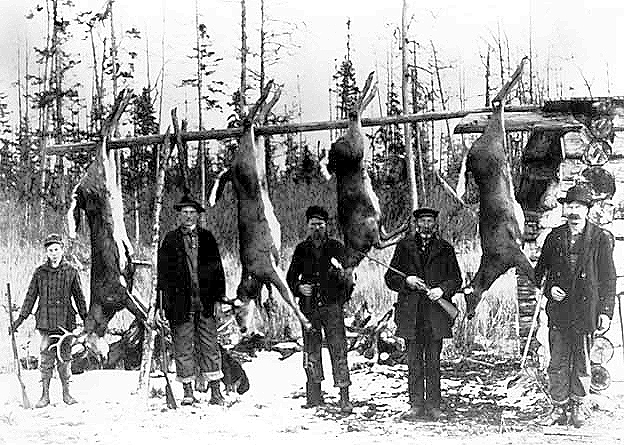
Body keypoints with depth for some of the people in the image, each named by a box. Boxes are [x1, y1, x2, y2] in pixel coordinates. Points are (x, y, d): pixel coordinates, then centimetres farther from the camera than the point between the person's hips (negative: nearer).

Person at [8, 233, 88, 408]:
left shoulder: (71, 272, 3)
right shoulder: (40, 272, 4)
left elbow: (79, 297, 9)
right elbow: (30, 297, 9)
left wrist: (86, 319, 10)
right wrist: (21, 318, 5)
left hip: (65, 321, 0)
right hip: (45, 321, 1)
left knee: (64, 358, 4)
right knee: (46, 359, 1)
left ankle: (66, 393, 14)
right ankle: (45, 395, 7)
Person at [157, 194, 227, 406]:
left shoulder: (207, 238, 11)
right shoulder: (170, 240, 6)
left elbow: (217, 267, 12)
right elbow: (164, 271, 4)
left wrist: (220, 295, 5)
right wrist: (167, 299, -4)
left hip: (205, 301, 1)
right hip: (181, 301, -1)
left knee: (209, 345, 2)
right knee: (183, 347, 2)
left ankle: (215, 391, 5)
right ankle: (188, 391, 9)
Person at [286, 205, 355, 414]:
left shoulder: (336, 248, 4)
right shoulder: (301, 249, 9)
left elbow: (348, 278, 2)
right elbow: (291, 277, 15)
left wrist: (347, 279, -21)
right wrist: (299, 287, -6)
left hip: (332, 305, -2)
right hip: (309, 307, 2)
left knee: (338, 350, -8)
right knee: (310, 352, 6)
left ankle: (344, 398, -8)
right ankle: (314, 395, 15)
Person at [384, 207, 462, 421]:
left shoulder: (445, 249, 10)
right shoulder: (404, 247, 10)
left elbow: (456, 279, 9)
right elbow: (390, 278, 9)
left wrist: (442, 289, -9)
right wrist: (406, 281, -10)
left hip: (436, 314, 0)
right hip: (411, 312, 0)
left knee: (433, 361, 1)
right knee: (414, 361, 1)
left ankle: (433, 404, 6)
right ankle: (416, 405, 6)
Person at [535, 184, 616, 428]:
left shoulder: (601, 239, -1)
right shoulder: (554, 237, 8)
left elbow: (608, 278, 0)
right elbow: (540, 269, 18)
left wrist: (606, 312, -5)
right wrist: (549, 288, -2)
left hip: (586, 309, -2)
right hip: (558, 309, 2)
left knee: (582, 362, 6)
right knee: (557, 362, 4)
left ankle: (577, 405, 20)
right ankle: (559, 408, 11)